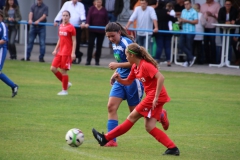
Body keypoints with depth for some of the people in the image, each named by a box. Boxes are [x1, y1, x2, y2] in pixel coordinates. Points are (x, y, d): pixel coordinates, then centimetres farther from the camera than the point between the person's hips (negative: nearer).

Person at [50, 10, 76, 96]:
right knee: (53, 68, 4)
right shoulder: (61, 26, 11)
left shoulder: (71, 27, -10)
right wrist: (56, 49, 15)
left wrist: (73, 53, -17)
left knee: (63, 71, -4)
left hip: (67, 53, -8)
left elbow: (74, 41, -11)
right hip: (60, 52, 8)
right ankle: (66, 83, 17)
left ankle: (65, 90, 8)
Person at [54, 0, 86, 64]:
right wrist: (56, 21, -10)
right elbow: (61, 12, 1)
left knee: (76, 43, -1)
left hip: (77, 27, 0)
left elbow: (82, 14, -5)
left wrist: (83, 22, -23)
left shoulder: (81, 5, 8)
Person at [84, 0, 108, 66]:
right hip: (93, 30, -2)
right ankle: (88, 60, -3)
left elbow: (106, 20, 9)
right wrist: (87, 23, -22)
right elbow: (89, 16, -6)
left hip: (101, 31, 2)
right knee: (90, 44, -5)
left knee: (99, 46, 5)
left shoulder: (104, 10, 8)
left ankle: (97, 61, 11)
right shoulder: (92, 9, 4)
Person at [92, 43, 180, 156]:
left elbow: (160, 78, -25)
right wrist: (119, 79, 3)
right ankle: (172, 148, -5)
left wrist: (156, 97, -26)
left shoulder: (146, 65, -15)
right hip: (152, 97, 9)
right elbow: (128, 82, 25)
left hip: (155, 96, -9)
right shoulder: (135, 67, 14)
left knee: (132, 117, -1)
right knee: (149, 127, 1)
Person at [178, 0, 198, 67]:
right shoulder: (183, 11, 13)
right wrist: (180, 20, -5)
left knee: (188, 46, -1)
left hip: (190, 32, -7)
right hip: (183, 31, 7)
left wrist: (186, 21, -16)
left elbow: (196, 21, -13)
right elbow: (180, 20, 20)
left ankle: (188, 61, 10)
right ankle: (191, 57, 7)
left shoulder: (194, 12, -6)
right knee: (180, 45, -2)